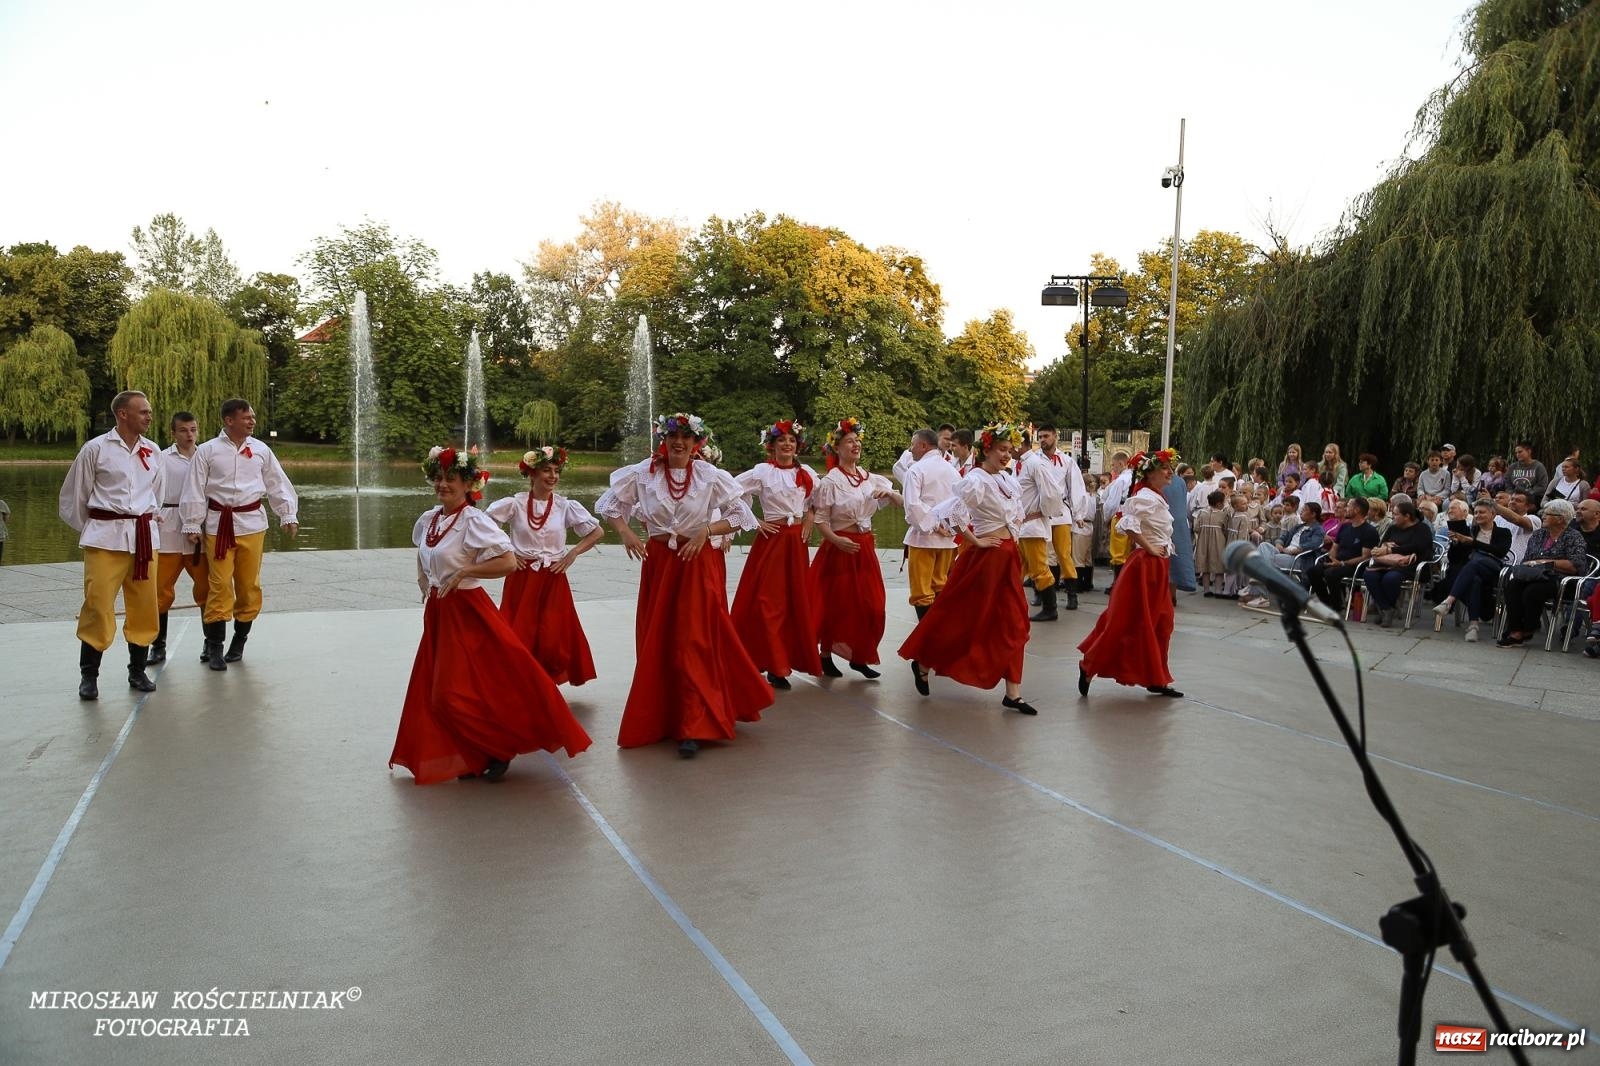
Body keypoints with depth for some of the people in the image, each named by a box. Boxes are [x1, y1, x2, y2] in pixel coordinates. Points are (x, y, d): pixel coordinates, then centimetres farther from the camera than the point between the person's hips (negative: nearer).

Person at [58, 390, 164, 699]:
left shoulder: (152, 450, 8)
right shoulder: (95, 449, -4)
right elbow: (74, 494, 5)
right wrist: (87, 530, 11)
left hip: (144, 536, 4)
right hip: (106, 537, -4)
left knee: (144, 607, 6)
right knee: (98, 605, -6)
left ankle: (138, 671, 19)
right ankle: (88, 676, 6)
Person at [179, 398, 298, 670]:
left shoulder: (261, 450, 6)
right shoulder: (207, 451, -2)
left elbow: (278, 484, 11)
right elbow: (195, 490, 0)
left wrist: (288, 515, 6)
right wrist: (192, 525, -1)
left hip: (251, 523, 2)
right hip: (218, 523, -2)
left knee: (248, 584, 7)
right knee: (220, 584, -4)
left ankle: (239, 641, 22)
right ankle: (214, 647, 5)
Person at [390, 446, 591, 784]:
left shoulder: (473, 521, -16)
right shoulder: (427, 520, 7)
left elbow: (508, 562, -25)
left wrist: (463, 572, -23)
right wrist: (426, 588, 14)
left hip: (467, 612, -8)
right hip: (438, 614, 8)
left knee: (460, 692, -7)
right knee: (437, 691, 9)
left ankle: (503, 749, 12)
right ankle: (477, 756, 23)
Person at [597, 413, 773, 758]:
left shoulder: (711, 476, -5)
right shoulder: (642, 473, -2)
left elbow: (741, 514, -3)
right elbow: (608, 504, 8)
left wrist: (706, 530, -16)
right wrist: (625, 532, -9)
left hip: (696, 564, -2)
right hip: (657, 563, 2)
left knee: (693, 644, -4)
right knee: (656, 643, 9)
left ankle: (692, 728, 1)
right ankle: (658, 719, 26)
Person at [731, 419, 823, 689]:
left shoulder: (806, 473, 7)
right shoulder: (761, 471, -6)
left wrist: (809, 520, 6)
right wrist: (754, 522, -9)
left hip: (797, 540, 5)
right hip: (772, 538, -4)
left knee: (796, 600, 6)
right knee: (769, 600, -5)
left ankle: (789, 658, 18)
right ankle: (775, 665, 3)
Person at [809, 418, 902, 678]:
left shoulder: (871, 479, 7)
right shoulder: (830, 481, -9)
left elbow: (902, 503, 11)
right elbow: (820, 520, -11)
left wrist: (889, 493, -9)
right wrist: (836, 539, -25)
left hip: (866, 548, 5)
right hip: (840, 547, -5)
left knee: (870, 605, 6)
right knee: (836, 604, 3)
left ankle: (859, 657, 19)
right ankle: (825, 656, 19)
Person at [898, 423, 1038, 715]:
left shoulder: (1006, 478, 10)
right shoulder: (976, 480, -16)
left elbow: (1017, 510, 29)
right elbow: (949, 510, -30)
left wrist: (1014, 532, 14)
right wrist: (973, 540, -21)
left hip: (1008, 557, 8)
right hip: (985, 557, -8)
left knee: (1012, 623, 6)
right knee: (963, 618, 4)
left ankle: (1013, 693, 10)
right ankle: (923, 664, 26)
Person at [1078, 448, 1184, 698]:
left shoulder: (1157, 498, 13)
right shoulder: (1145, 498, -16)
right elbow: (1129, 524, -30)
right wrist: (1150, 549, -22)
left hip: (1157, 566, 10)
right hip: (1144, 564, -10)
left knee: (1159, 622, 12)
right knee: (1126, 621, -4)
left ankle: (1157, 679, 19)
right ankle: (1089, 666, 6)